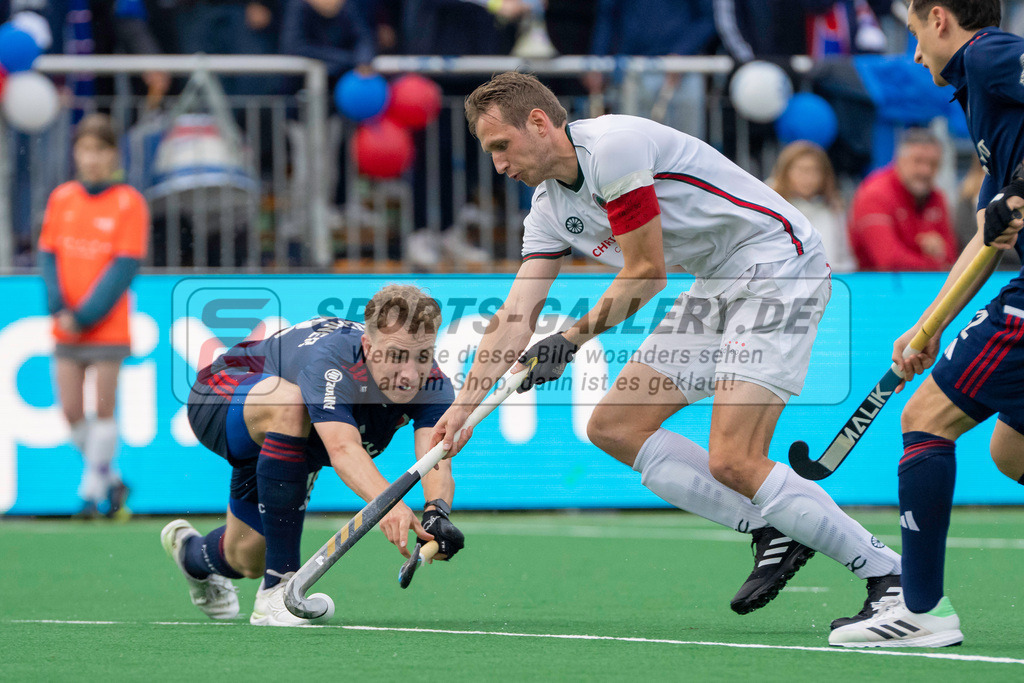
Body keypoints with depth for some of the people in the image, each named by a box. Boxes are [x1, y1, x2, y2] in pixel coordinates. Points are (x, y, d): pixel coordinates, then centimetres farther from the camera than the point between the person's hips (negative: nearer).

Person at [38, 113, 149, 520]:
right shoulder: (61, 199, 8)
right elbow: (48, 255, 7)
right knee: (71, 412, 1)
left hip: (108, 329, -4)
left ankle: (91, 491, 5)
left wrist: (86, 316, -14)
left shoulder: (128, 203, -4)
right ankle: (111, 480, 19)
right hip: (66, 329, 4)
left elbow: (125, 268, -9)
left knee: (104, 409, -3)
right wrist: (59, 309, -9)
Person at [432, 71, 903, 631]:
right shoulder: (550, 207, 10)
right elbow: (518, 314, 7)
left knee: (731, 461, -21)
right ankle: (774, 533, 6)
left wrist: (572, 340, -8)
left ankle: (886, 573, -12)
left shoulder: (613, 146, -19)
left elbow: (646, 274, -16)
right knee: (613, 427, 5)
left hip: (776, 265, -10)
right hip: (718, 287, 10)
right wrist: (464, 406, -1)